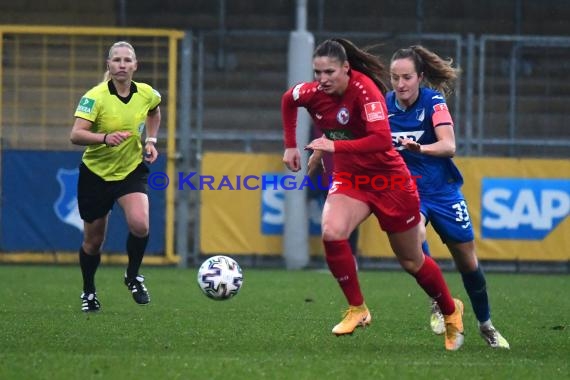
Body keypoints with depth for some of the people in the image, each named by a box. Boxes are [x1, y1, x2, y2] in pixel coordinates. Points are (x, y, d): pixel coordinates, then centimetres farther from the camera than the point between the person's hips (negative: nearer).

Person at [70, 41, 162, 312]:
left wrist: (151, 141, 6)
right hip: (96, 173, -2)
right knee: (93, 240, 10)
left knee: (139, 224, -25)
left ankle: (133, 276, 1)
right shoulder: (95, 97, -20)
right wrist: (104, 138, -46)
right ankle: (88, 292, 36)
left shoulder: (146, 94, -7)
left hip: (132, 170, 2)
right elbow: (76, 135, -30)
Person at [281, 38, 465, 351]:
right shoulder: (313, 93, -9)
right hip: (348, 178, 4)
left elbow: (382, 140, -36)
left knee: (411, 261, 11)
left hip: (389, 181, -4)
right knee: (331, 233, -27)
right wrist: (290, 146, 11)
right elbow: (288, 99, 15)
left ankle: (451, 311, 38)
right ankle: (357, 310, -12)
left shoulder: (365, 91, -25)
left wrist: (336, 146, -38)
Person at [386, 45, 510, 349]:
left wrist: (420, 148, -46)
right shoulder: (384, 106, -8)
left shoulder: (433, 101, -16)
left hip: (442, 190, 0)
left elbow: (449, 146, -28)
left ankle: (486, 325, 28)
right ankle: (440, 302, -15)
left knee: (467, 260, 8)